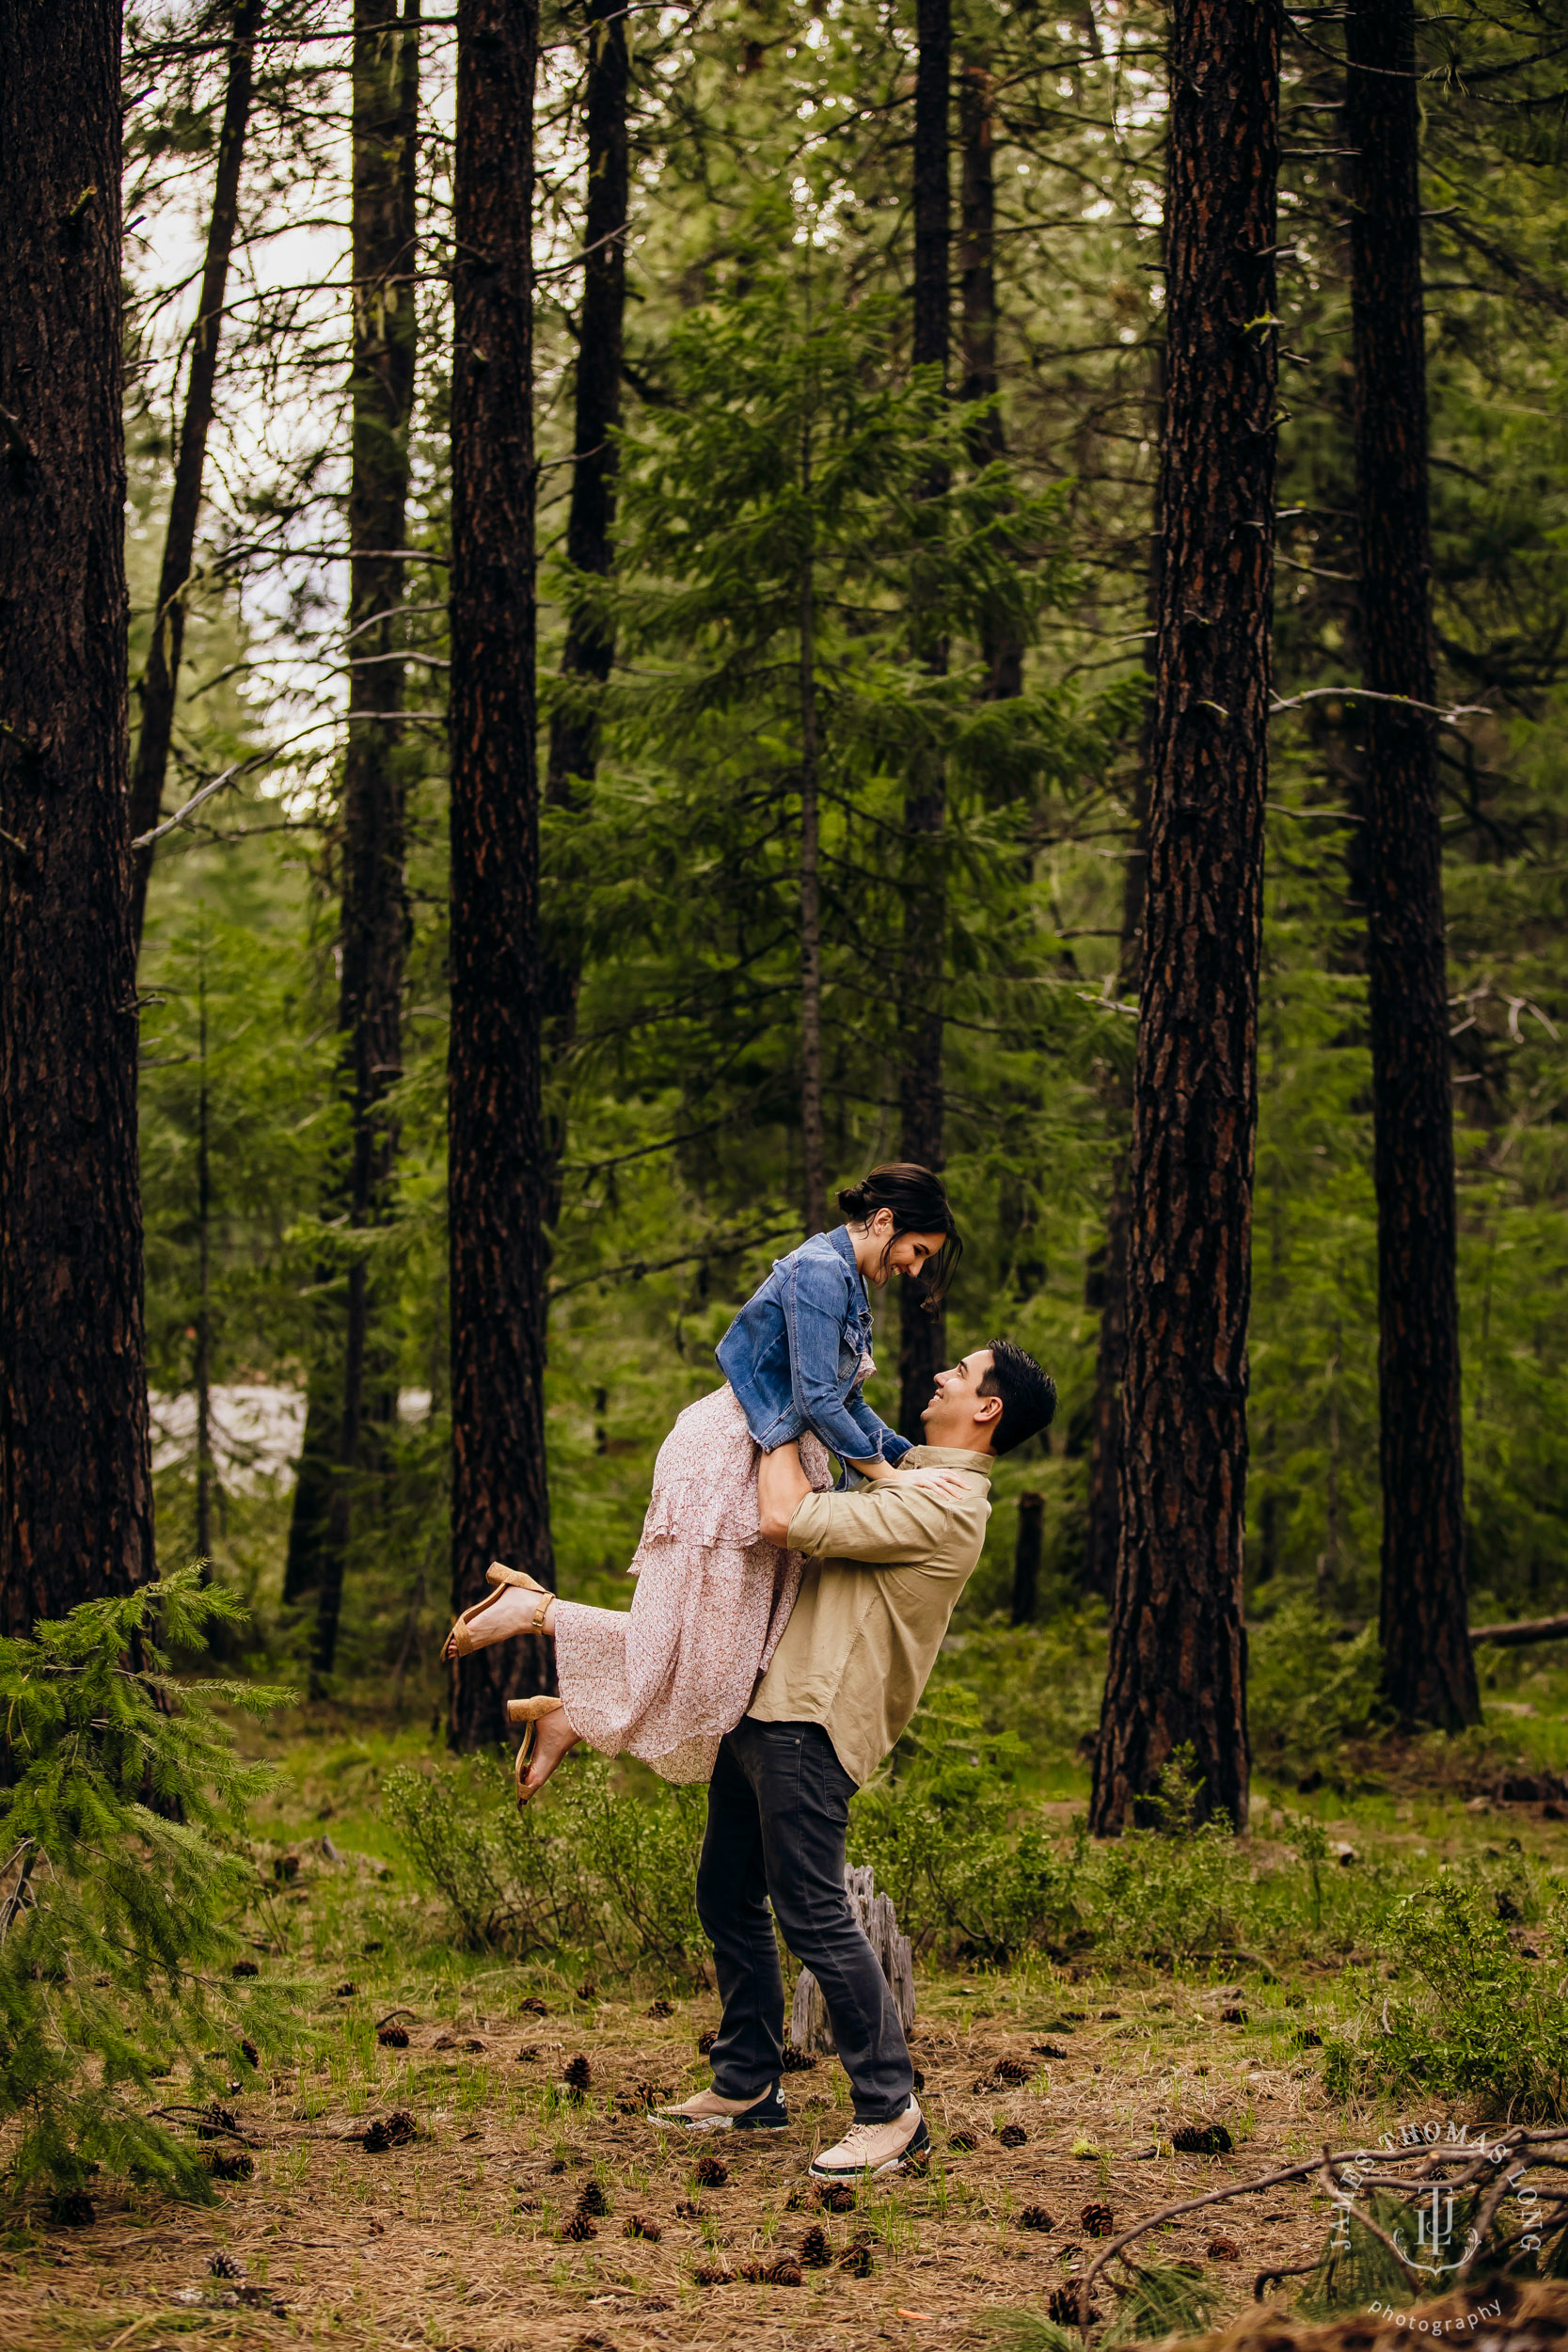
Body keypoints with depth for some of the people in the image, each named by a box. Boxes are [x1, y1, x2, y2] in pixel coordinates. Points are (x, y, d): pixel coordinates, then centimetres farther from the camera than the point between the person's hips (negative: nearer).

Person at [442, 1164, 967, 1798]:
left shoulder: (844, 1281, 18)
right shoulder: (820, 1271, -15)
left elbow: (847, 1403, 24)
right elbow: (817, 1401, -20)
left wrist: (911, 1458, 16)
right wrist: (886, 1474, -15)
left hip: (774, 1462, 11)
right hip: (729, 1460, -11)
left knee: (729, 1653, 4)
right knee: (689, 1652, -11)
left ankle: (567, 1717, 9)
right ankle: (535, 1610, 0)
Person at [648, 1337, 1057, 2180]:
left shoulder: (947, 1507, -15)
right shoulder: (906, 1478, 19)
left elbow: (787, 1517, -19)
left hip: (810, 1725, -10)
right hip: (764, 1708, 10)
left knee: (814, 1916, -12)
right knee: (726, 1897, 16)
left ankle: (890, 2113, -5)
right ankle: (746, 2086, 26)